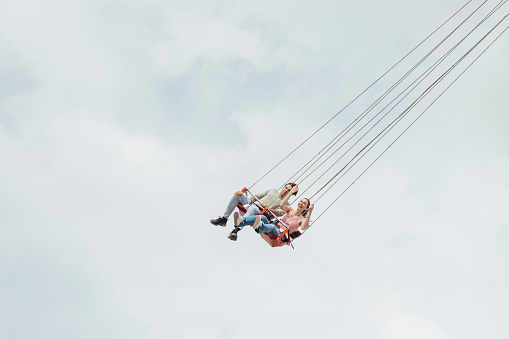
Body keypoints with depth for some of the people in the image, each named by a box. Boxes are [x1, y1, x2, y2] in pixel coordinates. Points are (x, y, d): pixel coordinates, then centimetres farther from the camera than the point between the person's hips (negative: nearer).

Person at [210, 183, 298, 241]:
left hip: (260, 212, -6)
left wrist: (267, 208, -24)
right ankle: (224, 219, -18)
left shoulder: (285, 203, 10)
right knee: (238, 193, -16)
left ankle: (236, 229, -59)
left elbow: (279, 213, -9)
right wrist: (247, 201, 11)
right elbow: (257, 196, 28)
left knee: (253, 208, -42)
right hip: (252, 204, 6)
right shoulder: (273, 190, 29)